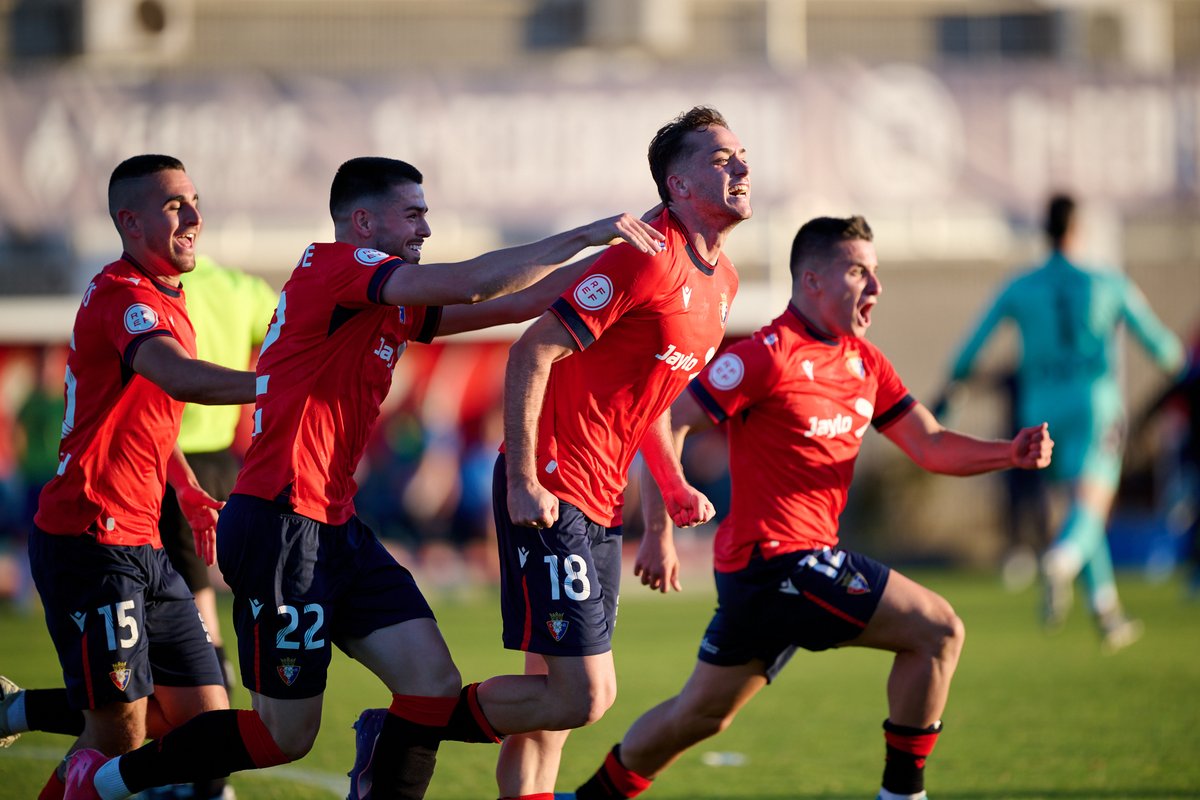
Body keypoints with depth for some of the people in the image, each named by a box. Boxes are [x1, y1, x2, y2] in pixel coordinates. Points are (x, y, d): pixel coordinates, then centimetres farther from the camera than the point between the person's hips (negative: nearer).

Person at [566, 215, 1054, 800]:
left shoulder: (863, 362, 13)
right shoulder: (770, 356, -13)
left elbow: (930, 447, 12)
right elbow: (666, 424, -13)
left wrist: (1010, 454, -6)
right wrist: (659, 533, -15)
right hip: (777, 556, -9)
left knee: (701, 713, 17)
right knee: (937, 631, -11)